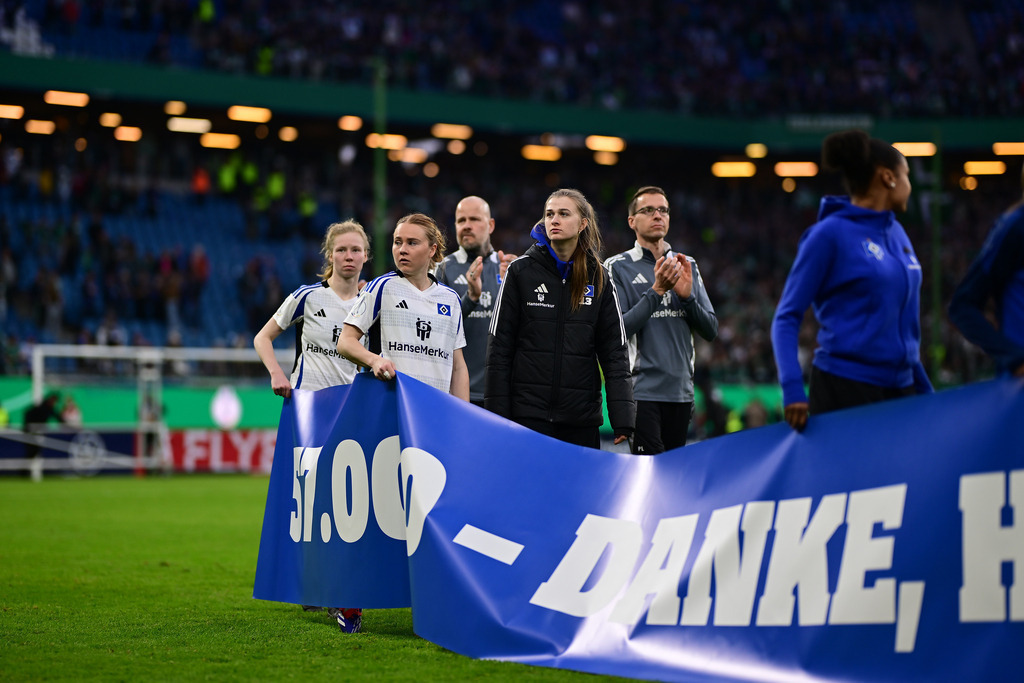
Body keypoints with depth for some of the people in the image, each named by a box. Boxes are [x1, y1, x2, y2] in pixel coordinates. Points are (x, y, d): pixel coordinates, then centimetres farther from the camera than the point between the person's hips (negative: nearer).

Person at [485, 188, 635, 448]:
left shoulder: (598, 278, 7)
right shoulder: (522, 270, 2)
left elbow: (614, 351, 6)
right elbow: (499, 346, 1)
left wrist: (622, 418, -2)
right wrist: (497, 414, -5)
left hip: (582, 417, 2)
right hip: (528, 412, -2)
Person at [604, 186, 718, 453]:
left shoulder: (687, 265, 14)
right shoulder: (617, 267, 0)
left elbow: (710, 330, 10)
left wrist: (687, 295, -7)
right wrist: (657, 291, -17)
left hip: (681, 391, 5)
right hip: (642, 390, -5)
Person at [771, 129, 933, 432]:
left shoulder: (897, 233, 12)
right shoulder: (830, 233, -8)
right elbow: (787, 317, -9)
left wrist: (925, 390, 20)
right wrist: (792, 388, -21)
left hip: (900, 386, 7)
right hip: (845, 389, -7)